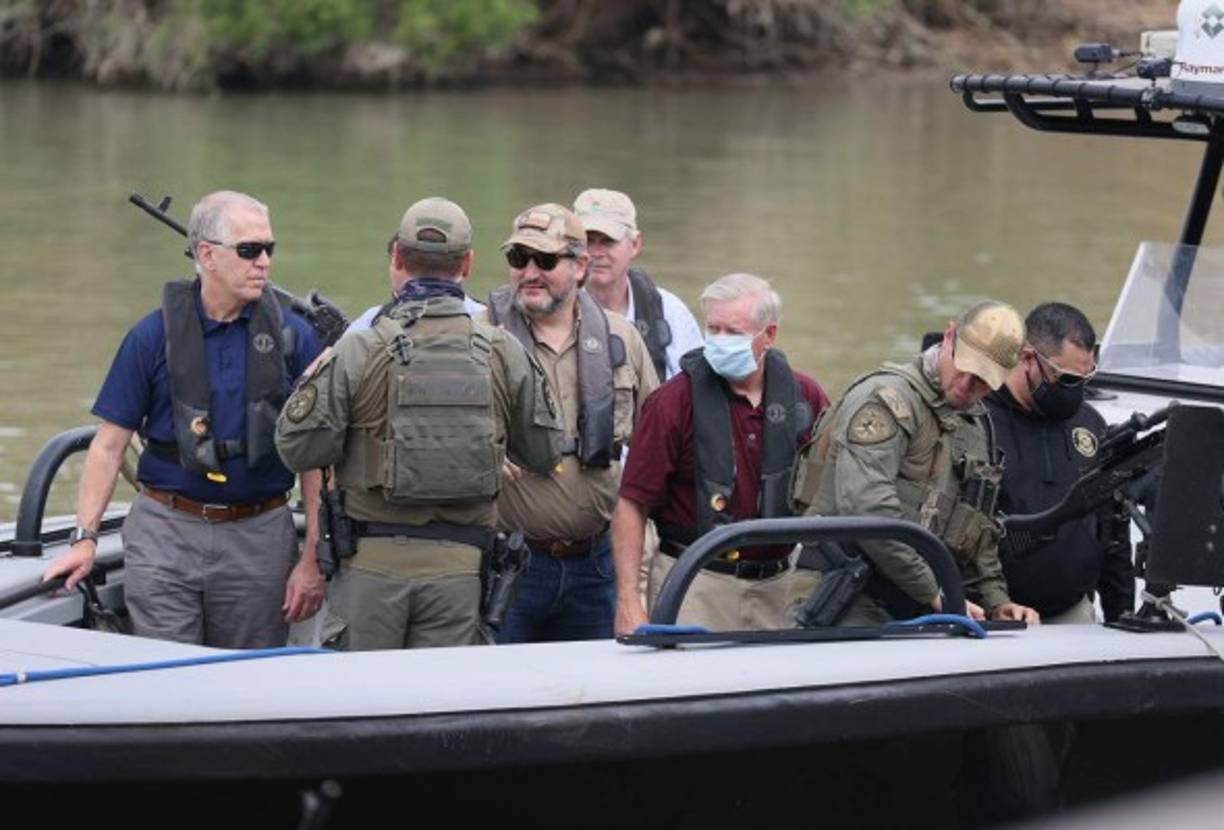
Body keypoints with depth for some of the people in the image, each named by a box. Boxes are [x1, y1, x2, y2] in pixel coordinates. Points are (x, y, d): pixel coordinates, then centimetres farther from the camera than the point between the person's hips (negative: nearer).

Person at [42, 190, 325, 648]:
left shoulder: (293, 336, 2)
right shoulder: (154, 335, 0)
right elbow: (110, 443, 3)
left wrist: (312, 558, -2)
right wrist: (85, 538, -5)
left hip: (259, 540, 1)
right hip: (165, 533, -1)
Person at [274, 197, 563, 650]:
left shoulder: (358, 351, -7)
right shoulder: (504, 353, 1)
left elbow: (299, 448, -6)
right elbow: (545, 452, 9)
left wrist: (319, 371, 10)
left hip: (373, 563, -2)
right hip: (460, 563, 2)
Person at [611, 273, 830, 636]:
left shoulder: (804, 397, 4)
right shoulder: (675, 401, -7)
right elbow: (632, 505, -7)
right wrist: (628, 602, -14)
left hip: (776, 588, 3)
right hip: (695, 585, -3)